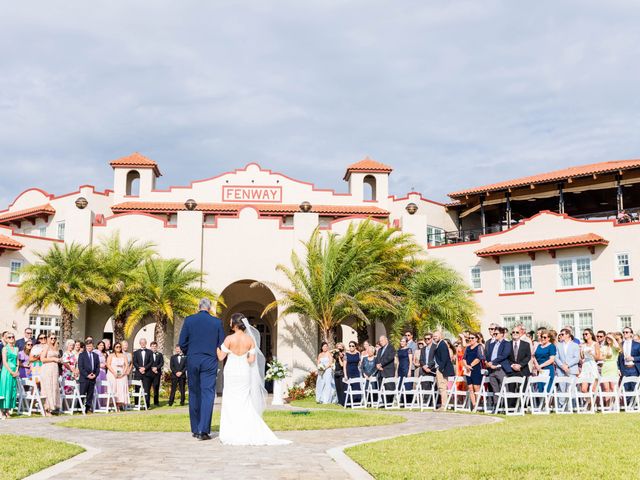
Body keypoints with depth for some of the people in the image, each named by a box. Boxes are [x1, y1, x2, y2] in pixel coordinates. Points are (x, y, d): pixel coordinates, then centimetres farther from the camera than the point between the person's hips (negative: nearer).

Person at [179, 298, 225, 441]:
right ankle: (203, 430, -11)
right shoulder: (217, 322, 0)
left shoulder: (189, 320, 0)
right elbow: (222, 344, 1)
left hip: (192, 361, 1)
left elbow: (182, 343, -1)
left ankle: (195, 429, 18)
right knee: (208, 394, -2)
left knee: (194, 394, 12)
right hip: (210, 362, -1)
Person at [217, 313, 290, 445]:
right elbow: (251, 360, -2)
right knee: (245, 402, 13)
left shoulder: (229, 339, -13)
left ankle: (232, 435, 5)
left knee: (231, 403, 5)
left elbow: (221, 357, -7)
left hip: (231, 373, -3)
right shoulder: (250, 339, -3)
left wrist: (217, 346, 9)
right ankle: (247, 433, 12)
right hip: (245, 373, 3)